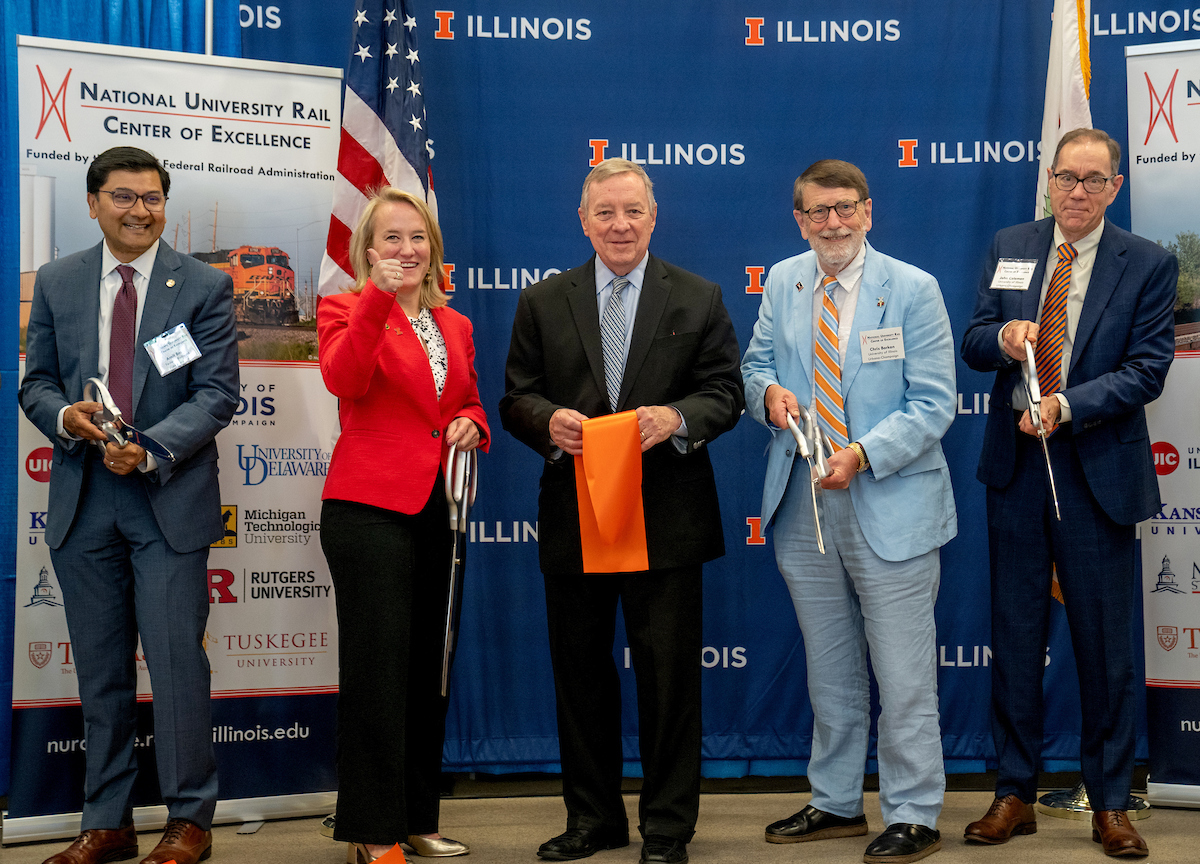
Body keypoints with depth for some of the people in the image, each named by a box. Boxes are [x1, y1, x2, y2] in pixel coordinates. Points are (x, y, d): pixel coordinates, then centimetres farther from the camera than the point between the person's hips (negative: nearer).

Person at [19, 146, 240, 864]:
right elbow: (36, 381, 12)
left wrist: (151, 449, -20)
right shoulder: (57, 283, 9)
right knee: (100, 669, 10)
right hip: (82, 501, 3)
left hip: (170, 499, -3)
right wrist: (65, 416, -11)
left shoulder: (206, 287, 0)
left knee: (177, 661, -3)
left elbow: (218, 394, -6)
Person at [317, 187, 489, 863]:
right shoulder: (346, 309, 0)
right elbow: (344, 380, -19)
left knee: (428, 665, 10)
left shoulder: (455, 326, 16)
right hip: (370, 507, -6)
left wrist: (470, 423, 3)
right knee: (378, 665, -5)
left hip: (436, 510, 6)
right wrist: (378, 298, -28)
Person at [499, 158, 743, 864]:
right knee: (580, 672, 11)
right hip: (573, 516, 2)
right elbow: (517, 399, 7)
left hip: (666, 519, -2)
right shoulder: (543, 303, 9)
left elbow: (725, 393, 2)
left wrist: (677, 418, -18)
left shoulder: (699, 299, 5)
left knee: (669, 674, 2)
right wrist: (549, 421, -15)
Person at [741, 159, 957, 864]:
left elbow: (933, 403, -9)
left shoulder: (913, 290, -6)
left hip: (891, 506, -5)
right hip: (802, 507, 5)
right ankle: (837, 804, 30)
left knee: (904, 675, 1)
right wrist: (769, 391, -8)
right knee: (830, 672, 16)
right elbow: (756, 363, 17)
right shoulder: (782, 283, 7)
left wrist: (863, 454, -22)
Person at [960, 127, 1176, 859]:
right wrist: (1003, 338, -16)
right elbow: (973, 344, 8)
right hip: (1015, 465, 3)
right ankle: (1016, 793, 20)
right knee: (1015, 634, 9)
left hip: (1097, 469, -2)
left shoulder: (1149, 265, -1)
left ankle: (1111, 804, 18)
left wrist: (1068, 405, -21)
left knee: (1107, 642, 4)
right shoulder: (1010, 248, 8)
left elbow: (1147, 369, -8)